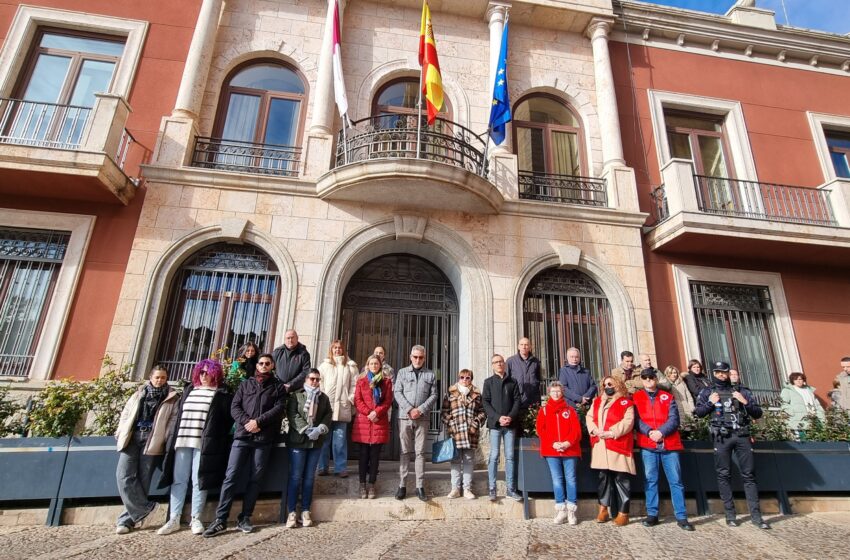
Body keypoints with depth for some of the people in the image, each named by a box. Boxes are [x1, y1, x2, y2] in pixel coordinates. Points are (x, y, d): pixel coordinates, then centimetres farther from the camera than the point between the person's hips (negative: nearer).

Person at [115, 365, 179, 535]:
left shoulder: (171, 398, 6)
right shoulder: (139, 394, 17)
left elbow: (173, 421, 0)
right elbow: (126, 413, 17)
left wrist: (164, 440, -9)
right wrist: (121, 433, 7)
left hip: (152, 441, -3)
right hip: (132, 438, 3)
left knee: (142, 479, -1)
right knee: (124, 476, -8)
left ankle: (128, 519, 11)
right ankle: (145, 508, 4)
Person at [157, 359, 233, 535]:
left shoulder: (222, 394, 0)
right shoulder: (189, 390, 17)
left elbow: (228, 417, -2)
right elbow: (179, 413, 20)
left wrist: (217, 438, -6)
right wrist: (174, 436, 13)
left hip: (204, 443, -5)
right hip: (182, 441, 5)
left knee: (199, 480, -1)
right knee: (178, 480, 6)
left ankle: (196, 519, 9)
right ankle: (174, 519, 14)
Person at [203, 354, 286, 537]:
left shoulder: (278, 386, 9)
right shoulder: (245, 384, 15)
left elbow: (278, 408, -4)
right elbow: (234, 406, 6)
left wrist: (258, 421, -14)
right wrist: (246, 421, -11)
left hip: (264, 438, -1)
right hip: (242, 435, 1)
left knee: (255, 479, 4)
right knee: (231, 476, -2)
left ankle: (244, 518, 14)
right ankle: (220, 519, 6)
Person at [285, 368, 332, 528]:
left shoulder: (324, 397, 11)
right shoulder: (296, 395, 0)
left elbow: (328, 415, 3)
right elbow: (292, 414, -11)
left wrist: (320, 429, -15)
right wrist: (306, 429, -20)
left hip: (316, 442, 3)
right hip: (297, 441, -3)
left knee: (309, 477, 8)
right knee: (295, 477, -1)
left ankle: (305, 511, 17)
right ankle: (292, 512, 9)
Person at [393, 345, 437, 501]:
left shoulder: (430, 375, 9)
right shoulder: (402, 372, 8)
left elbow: (434, 395, 4)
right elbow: (397, 393, 0)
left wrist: (421, 409, -9)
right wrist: (409, 409, -11)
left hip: (422, 418, 1)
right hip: (404, 417, 0)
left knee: (420, 452, 4)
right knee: (405, 452, 5)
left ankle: (420, 487, 11)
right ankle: (402, 485, 12)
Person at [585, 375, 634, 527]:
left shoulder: (626, 402, -1)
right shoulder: (597, 402, 16)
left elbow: (628, 422, -12)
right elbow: (589, 417, 11)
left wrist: (612, 432, -18)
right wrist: (595, 430, -7)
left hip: (618, 445, -5)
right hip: (600, 445, 5)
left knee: (621, 479, 0)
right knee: (603, 477, 11)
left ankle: (623, 512, 11)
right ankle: (603, 509, 21)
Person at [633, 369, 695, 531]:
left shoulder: (668, 397, 10)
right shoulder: (636, 398, 8)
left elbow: (674, 419, -1)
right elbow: (636, 420, -1)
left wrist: (661, 432, -15)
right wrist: (650, 432, -16)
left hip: (669, 444, 1)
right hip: (647, 445, 0)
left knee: (676, 480, 3)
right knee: (650, 480, 3)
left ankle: (681, 517, 11)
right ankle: (652, 514, 11)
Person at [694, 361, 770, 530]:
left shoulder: (741, 391, 11)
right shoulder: (707, 392, 8)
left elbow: (758, 413, 8)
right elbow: (698, 412, 3)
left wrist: (745, 402, -8)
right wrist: (710, 403, -10)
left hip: (742, 436, 1)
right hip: (722, 438, -1)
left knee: (749, 475, 2)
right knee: (724, 475, 3)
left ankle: (756, 515, 9)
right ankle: (730, 514, 11)